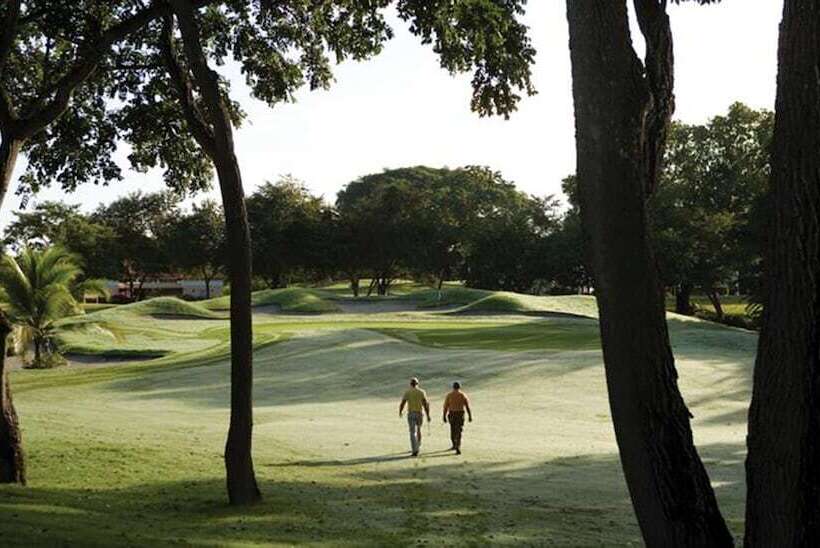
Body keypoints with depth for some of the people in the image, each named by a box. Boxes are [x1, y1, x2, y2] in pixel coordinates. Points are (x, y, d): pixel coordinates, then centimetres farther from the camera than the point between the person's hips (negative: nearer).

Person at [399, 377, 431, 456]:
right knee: (418, 430, 23)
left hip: (411, 414, -2)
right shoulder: (422, 392, 1)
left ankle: (415, 450, -15)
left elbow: (402, 404, -3)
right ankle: (418, 447, 35)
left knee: (413, 432, -5)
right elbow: (425, 404, -5)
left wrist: (400, 412, 16)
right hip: (419, 414, 2)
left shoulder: (407, 392, -2)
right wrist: (428, 415, -2)